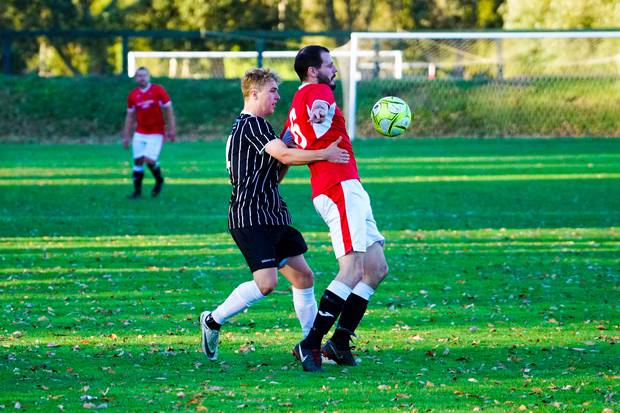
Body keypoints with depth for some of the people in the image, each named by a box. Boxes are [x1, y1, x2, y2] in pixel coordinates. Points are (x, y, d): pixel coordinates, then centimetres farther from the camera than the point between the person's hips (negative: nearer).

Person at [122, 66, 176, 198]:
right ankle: (137, 191, 9)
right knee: (138, 160, -1)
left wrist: (171, 129, -9)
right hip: (140, 134, 4)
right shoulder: (133, 95, 5)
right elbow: (130, 116, 12)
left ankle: (159, 180, 14)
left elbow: (168, 110, -2)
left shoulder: (158, 90, -5)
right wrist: (126, 136, 10)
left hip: (156, 134, -4)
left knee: (149, 160, -15)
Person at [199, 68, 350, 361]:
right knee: (266, 281, -20)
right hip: (250, 218, -11)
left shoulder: (249, 126, 22)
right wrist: (325, 154, -18)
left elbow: (274, 175, 24)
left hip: (271, 216, 11)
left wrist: (290, 157, 9)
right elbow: (283, 155, -21)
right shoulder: (251, 124, -10)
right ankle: (213, 321, -3)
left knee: (304, 277, 8)